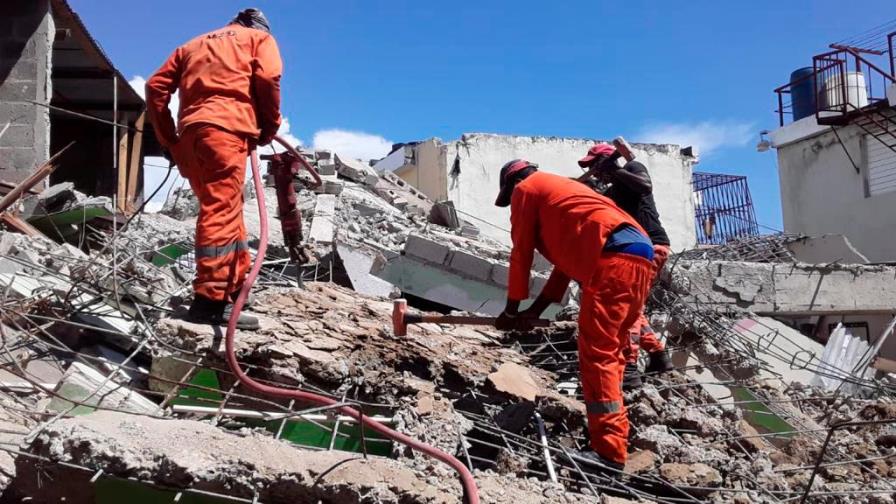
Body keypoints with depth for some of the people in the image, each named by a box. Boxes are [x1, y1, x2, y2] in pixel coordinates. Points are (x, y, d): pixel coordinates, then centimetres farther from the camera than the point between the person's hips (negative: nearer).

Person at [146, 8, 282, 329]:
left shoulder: (193, 44, 34)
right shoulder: (260, 37, 21)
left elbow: (156, 86, 21)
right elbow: (268, 78, -1)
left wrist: (168, 139, 21)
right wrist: (269, 127, 8)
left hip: (190, 131, 6)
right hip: (225, 126, -6)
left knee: (221, 209, 15)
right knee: (222, 211, -14)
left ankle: (236, 285, 20)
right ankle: (210, 300, -21)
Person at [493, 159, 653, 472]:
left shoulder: (526, 189, 14)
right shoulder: (560, 190, 37)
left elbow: (521, 253, 10)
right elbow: (568, 258, 31)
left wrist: (511, 310, 19)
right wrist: (535, 311, 27)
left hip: (612, 258, -9)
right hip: (639, 257, 9)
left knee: (596, 354, -9)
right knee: (609, 352, 15)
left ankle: (609, 451, -12)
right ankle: (612, 436, 21)